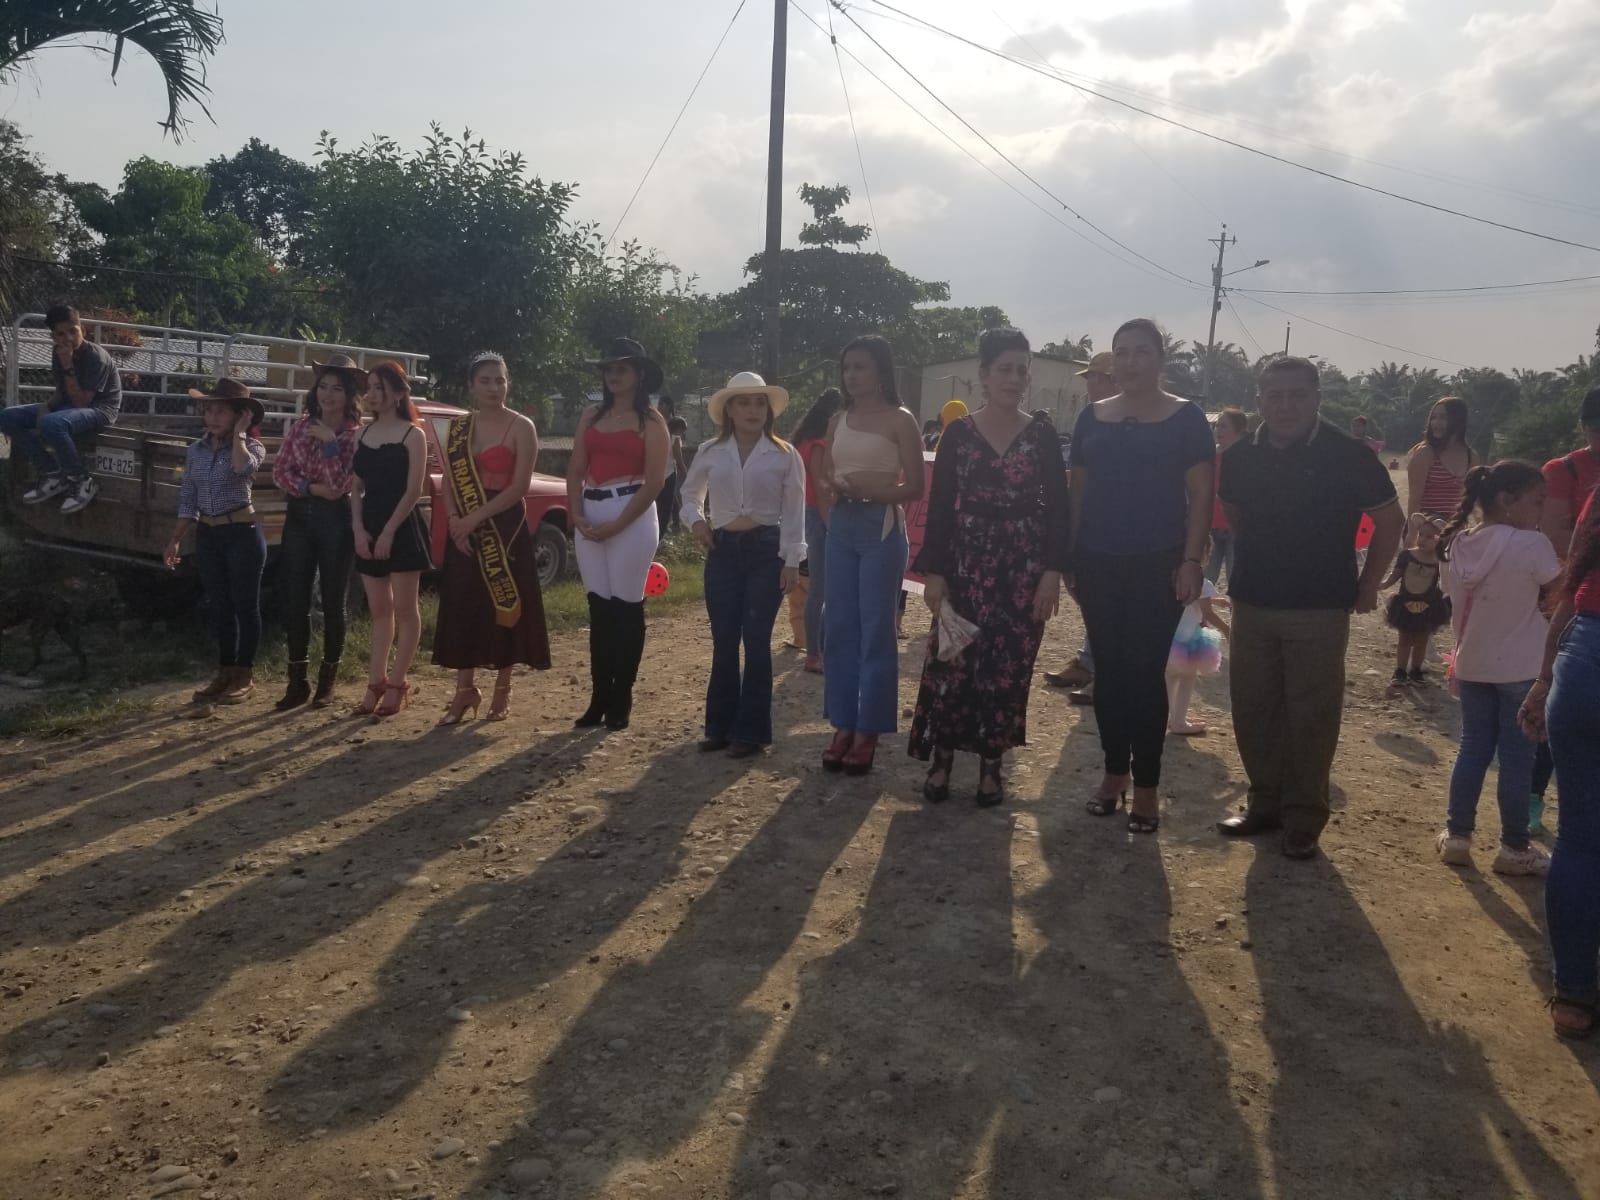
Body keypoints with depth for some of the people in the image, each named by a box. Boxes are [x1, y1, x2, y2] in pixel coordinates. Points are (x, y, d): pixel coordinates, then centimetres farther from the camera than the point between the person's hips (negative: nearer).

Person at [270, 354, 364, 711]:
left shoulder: (356, 434, -4)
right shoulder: (301, 427, 7)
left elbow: (341, 484, -12)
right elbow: (279, 471, 2)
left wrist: (329, 441, -16)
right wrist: (311, 488, -13)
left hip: (336, 520, -4)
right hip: (299, 516, 4)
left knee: (332, 602, 5)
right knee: (294, 601, 4)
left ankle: (327, 682, 17)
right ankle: (298, 681, 13)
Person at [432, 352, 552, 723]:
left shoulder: (521, 427, -4)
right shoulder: (458, 428, 10)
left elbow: (520, 486, -12)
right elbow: (448, 482, 9)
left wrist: (478, 517, -17)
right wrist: (455, 520, -9)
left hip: (506, 528, -4)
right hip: (465, 529, 4)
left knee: (504, 605, 1)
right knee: (462, 607, 4)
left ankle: (502, 689, 14)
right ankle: (465, 689, 13)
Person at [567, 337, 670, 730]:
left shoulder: (650, 421, 0)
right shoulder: (591, 416, 15)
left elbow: (654, 482, -8)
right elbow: (575, 471, 11)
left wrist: (617, 524, -15)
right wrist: (577, 514, -5)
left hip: (632, 516, -5)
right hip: (590, 517, 5)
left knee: (626, 607, -1)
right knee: (599, 608, 7)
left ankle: (620, 701, 6)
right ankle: (599, 698, 13)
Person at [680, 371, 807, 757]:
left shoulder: (784, 455, -2)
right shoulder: (710, 453, 5)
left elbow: (794, 512, -3)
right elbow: (690, 492, 20)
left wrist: (791, 561, -8)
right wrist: (695, 519, 0)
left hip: (766, 551, -3)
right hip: (722, 551, 3)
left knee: (756, 641, -1)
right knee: (723, 642, 6)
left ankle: (752, 730, 7)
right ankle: (720, 725, 17)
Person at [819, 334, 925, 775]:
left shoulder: (899, 420, -4)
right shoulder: (838, 420, 12)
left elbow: (914, 487, -7)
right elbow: (824, 475, 16)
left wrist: (870, 492, -22)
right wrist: (838, 485, -8)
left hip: (882, 528, -6)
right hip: (842, 527, 6)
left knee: (876, 631, -1)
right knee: (838, 628, 6)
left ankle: (868, 730, 6)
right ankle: (843, 725, 14)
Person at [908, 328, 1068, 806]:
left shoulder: (1043, 436, 2)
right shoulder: (958, 433, 2)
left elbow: (1057, 508, 0)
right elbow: (940, 506, 1)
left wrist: (1052, 572, -8)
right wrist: (934, 571, -5)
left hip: (1024, 568, 0)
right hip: (966, 564, 0)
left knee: (1008, 666, 4)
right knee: (952, 663, -2)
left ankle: (991, 764, 17)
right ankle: (941, 760, 11)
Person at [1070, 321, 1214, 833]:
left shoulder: (1186, 418, -1)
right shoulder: (1092, 416, 9)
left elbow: (1200, 494, -4)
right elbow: (1077, 490, 11)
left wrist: (1192, 561, -12)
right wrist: (1068, 557, 6)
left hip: (1158, 564, -3)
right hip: (1098, 562, 4)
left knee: (1146, 672, -2)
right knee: (1108, 669, 8)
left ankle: (1147, 785, 8)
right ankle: (1114, 772, 20)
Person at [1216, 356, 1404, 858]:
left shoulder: (1348, 456, -10)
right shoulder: (1240, 457, 1)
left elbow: (1390, 521, 0)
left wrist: (1367, 586, -1)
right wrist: (1254, 564, 12)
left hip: (1320, 610, -4)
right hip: (1252, 605, 4)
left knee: (1311, 718, 1)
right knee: (1253, 710, 10)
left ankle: (1304, 817, 12)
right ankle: (1265, 803, 24)